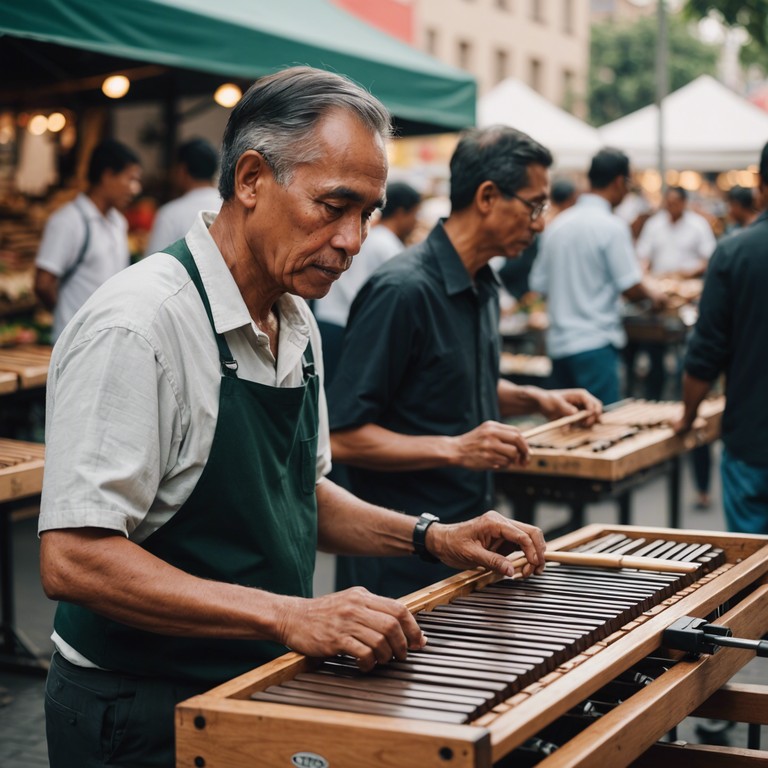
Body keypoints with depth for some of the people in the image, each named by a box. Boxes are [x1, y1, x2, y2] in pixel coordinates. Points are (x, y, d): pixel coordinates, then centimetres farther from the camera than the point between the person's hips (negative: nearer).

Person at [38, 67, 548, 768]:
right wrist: (289, 616, -32)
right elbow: (73, 558, -28)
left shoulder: (296, 326, 6)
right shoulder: (134, 326, -22)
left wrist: (430, 538, 4)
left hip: (259, 693, 8)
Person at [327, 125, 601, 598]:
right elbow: (342, 437, -22)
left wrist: (537, 399, 8)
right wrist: (453, 448, -27)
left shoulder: (484, 286, 9)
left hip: (471, 540, 9)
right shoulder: (403, 290, -20)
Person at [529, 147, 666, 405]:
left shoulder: (556, 225, 8)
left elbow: (539, 285, 13)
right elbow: (631, 289, -11)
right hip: (595, 343, -7)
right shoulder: (611, 226, -11)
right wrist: (652, 295, 10)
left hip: (558, 343, 7)